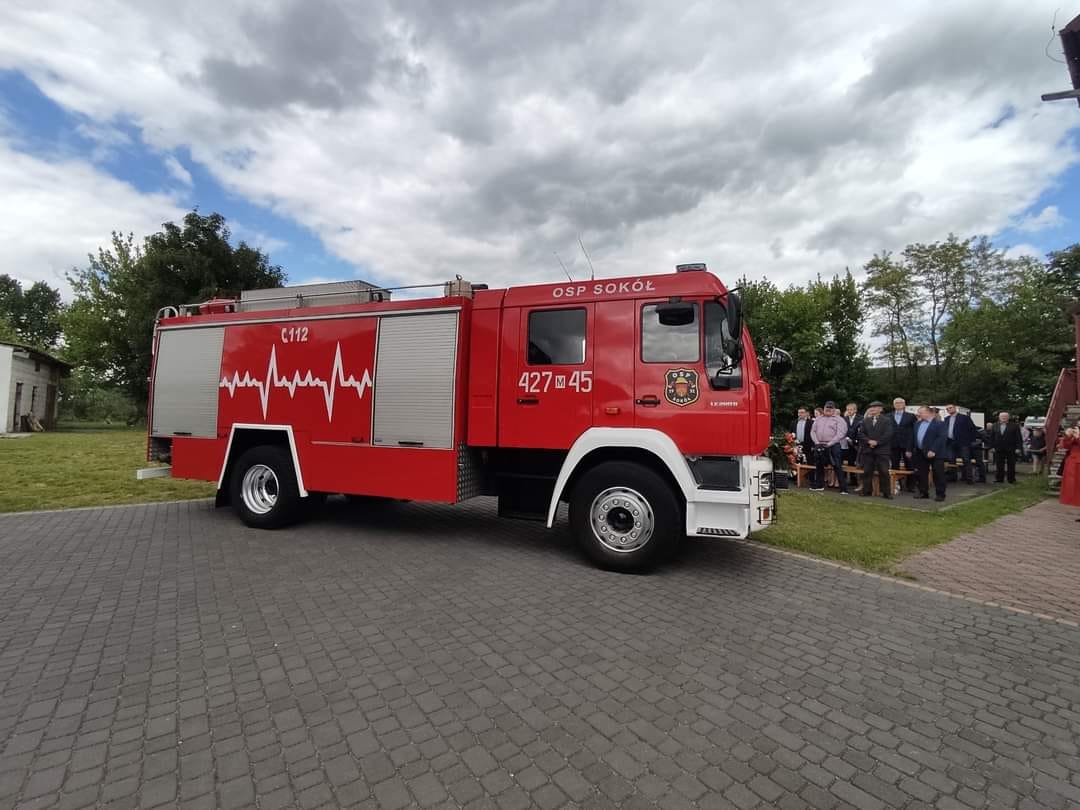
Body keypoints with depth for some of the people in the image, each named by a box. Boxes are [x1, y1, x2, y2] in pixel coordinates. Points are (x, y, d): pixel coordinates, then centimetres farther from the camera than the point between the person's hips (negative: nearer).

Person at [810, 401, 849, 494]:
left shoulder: (839, 419, 0)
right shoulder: (818, 419, 15)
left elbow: (840, 434, -10)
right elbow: (813, 431, 11)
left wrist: (829, 444, -15)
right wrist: (817, 442, -4)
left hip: (833, 446, -5)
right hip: (819, 446, 5)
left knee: (838, 467, -6)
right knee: (819, 466, 12)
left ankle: (843, 489, -3)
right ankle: (819, 485, 25)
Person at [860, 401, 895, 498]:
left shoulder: (887, 421, 4)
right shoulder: (865, 421, 15)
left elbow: (888, 434, -8)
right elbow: (861, 433, 6)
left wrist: (877, 442, -14)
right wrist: (869, 441, -11)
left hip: (882, 451, -3)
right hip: (867, 450, 3)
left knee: (884, 472, -4)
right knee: (867, 472, 6)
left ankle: (886, 492, 2)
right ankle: (867, 491, 13)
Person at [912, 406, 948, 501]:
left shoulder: (939, 423, -8)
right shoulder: (918, 423, 14)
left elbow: (942, 438, -16)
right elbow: (915, 437, 15)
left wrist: (933, 450, -22)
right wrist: (915, 450, 6)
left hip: (935, 454, -7)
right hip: (921, 453, 7)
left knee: (938, 475, 0)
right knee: (921, 474, 10)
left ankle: (940, 494, 8)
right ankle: (923, 492, 20)